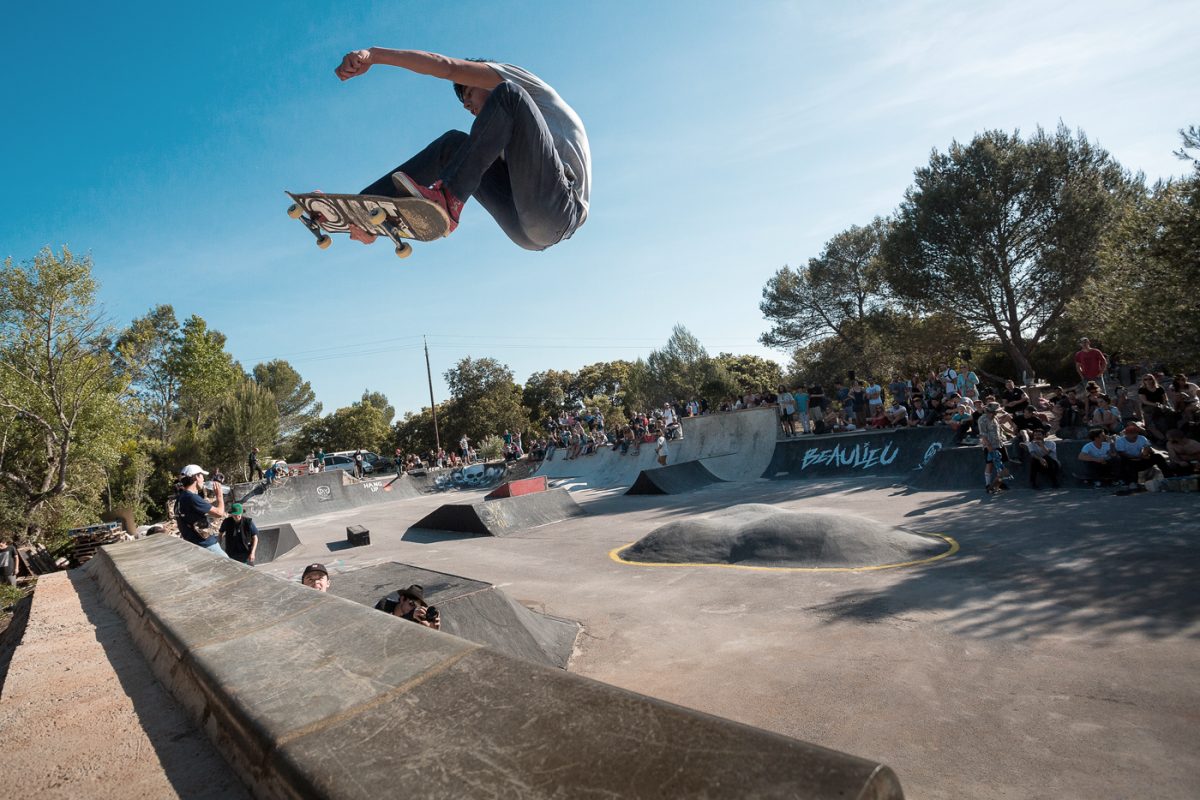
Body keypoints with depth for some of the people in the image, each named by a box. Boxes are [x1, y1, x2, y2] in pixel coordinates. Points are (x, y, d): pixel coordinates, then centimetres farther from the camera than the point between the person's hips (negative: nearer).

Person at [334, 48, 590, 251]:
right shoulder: (504, 136, 36)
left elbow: (448, 67, 6)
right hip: (525, 229, 7)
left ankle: (449, 199, -23)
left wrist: (373, 54, -2)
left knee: (509, 95, -13)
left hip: (559, 209, -6)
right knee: (454, 143, 11)